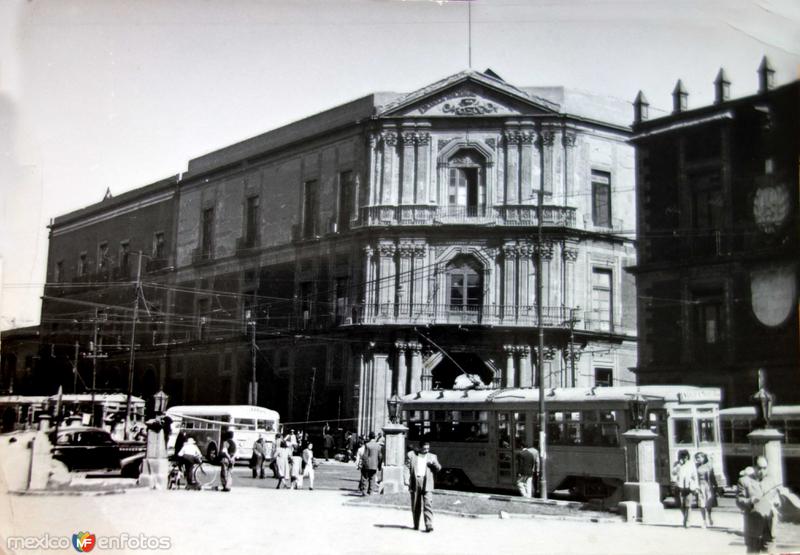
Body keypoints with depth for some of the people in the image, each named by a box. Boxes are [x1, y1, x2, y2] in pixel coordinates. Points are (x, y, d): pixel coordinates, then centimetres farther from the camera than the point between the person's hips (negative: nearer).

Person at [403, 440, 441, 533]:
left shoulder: (432, 457, 13)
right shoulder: (411, 455, 10)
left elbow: (438, 469, 10)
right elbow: (407, 467, 6)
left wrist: (434, 463, -11)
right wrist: (406, 479, -7)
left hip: (427, 484, -1)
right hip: (414, 482, 1)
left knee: (428, 504, -12)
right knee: (415, 506, 7)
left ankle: (429, 525, -16)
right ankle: (416, 525, 19)